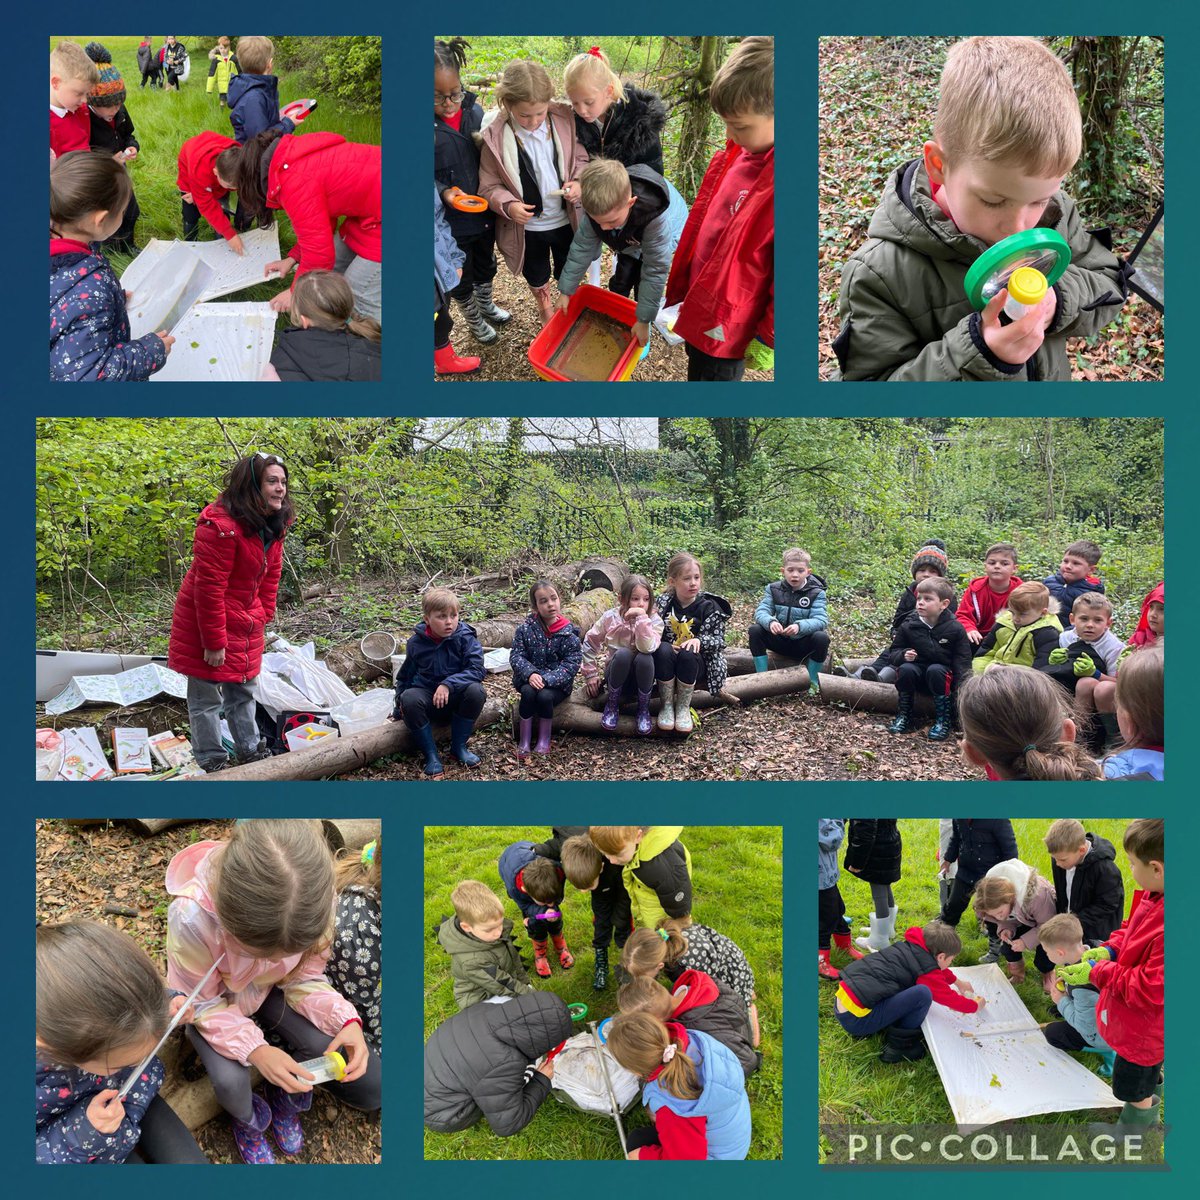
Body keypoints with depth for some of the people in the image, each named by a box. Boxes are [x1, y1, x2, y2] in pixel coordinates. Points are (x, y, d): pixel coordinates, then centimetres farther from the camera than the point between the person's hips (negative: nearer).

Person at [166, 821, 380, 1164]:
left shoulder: (313, 902, -33)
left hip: (272, 991, 2)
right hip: (213, 1002, -2)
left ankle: (286, 1096, 19)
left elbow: (305, 977, -14)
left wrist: (345, 1020, -31)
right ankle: (249, 1119, 10)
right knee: (231, 1081, -28)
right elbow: (203, 1005, -23)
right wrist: (255, 1050, -38)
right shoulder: (193, 916, -41)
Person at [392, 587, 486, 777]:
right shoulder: (416, 642, -4)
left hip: (456, 695, 0)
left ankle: (459, 746, -12)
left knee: (475, 691, -32)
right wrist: (399, 708, 11)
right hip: (426, 694, 1)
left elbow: (476, 670, -21)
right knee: (409, 699, -33)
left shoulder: (465, 638, -11)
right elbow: (405, 676, 11)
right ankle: (430, 754, -19)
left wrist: (448, 684, -33)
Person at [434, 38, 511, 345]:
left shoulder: (474, 111, -6)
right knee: (461, 275, 16)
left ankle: (485, 305, 53)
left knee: (485, 263, 27)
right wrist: (444, 192, -28)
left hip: (484, 212, 4)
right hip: (450, 220, -4)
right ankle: (473, 321, 40)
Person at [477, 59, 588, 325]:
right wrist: (508, 205, -31)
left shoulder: (564, 120, -15)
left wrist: (578, 182, -21)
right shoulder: (494, 136, -20)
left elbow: (581, 159, -1)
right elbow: (489, 185, -12)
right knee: (536, 275, 25)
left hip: (566, 219, 1)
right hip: (526, 225, -1)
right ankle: (544, 303, 55)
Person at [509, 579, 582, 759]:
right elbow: (516, 655, -5)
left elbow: (572, 663, -12)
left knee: (545, 696, -31)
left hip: (557, 684, -1)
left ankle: (544, 741, -8)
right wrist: (530, 673, -24)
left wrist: (546, 679, -24)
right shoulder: (525, 628, -3)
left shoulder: (568, 632, -8)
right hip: (529, 680, 1)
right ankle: (524, 741, -18)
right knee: (528, 693, -30)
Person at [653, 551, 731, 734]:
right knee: (663, 650, -33)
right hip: (666, 663, 1)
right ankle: (667, 705, -16)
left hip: (697, 665, -1)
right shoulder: (663, 603, 0)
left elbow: (719, 640, -5)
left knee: (687, 654, -35)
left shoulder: (709, 607, -4)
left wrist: (699, 641, -25)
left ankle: (683, 707, -14)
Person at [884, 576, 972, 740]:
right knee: (905, 669, -30)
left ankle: (944, 720, -21)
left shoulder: (955, 629, -8)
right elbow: (894, 651, 4)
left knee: (935, 670, -35)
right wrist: (903, 655, -20)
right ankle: (904, 715, -11)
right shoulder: (909, 626, -2)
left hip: (943, 672, -2)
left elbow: (962, 661, -7)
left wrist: (961, 688, -19)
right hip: (916, 668, 2)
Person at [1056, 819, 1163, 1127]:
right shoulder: (1153, 897, -12)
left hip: (1143, 1029, -7)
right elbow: (1132, 929, 8)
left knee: (1136, 1091, 20)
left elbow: (1148, 990, -33)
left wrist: (1096, 972, -22)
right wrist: (1109, 950, -7)